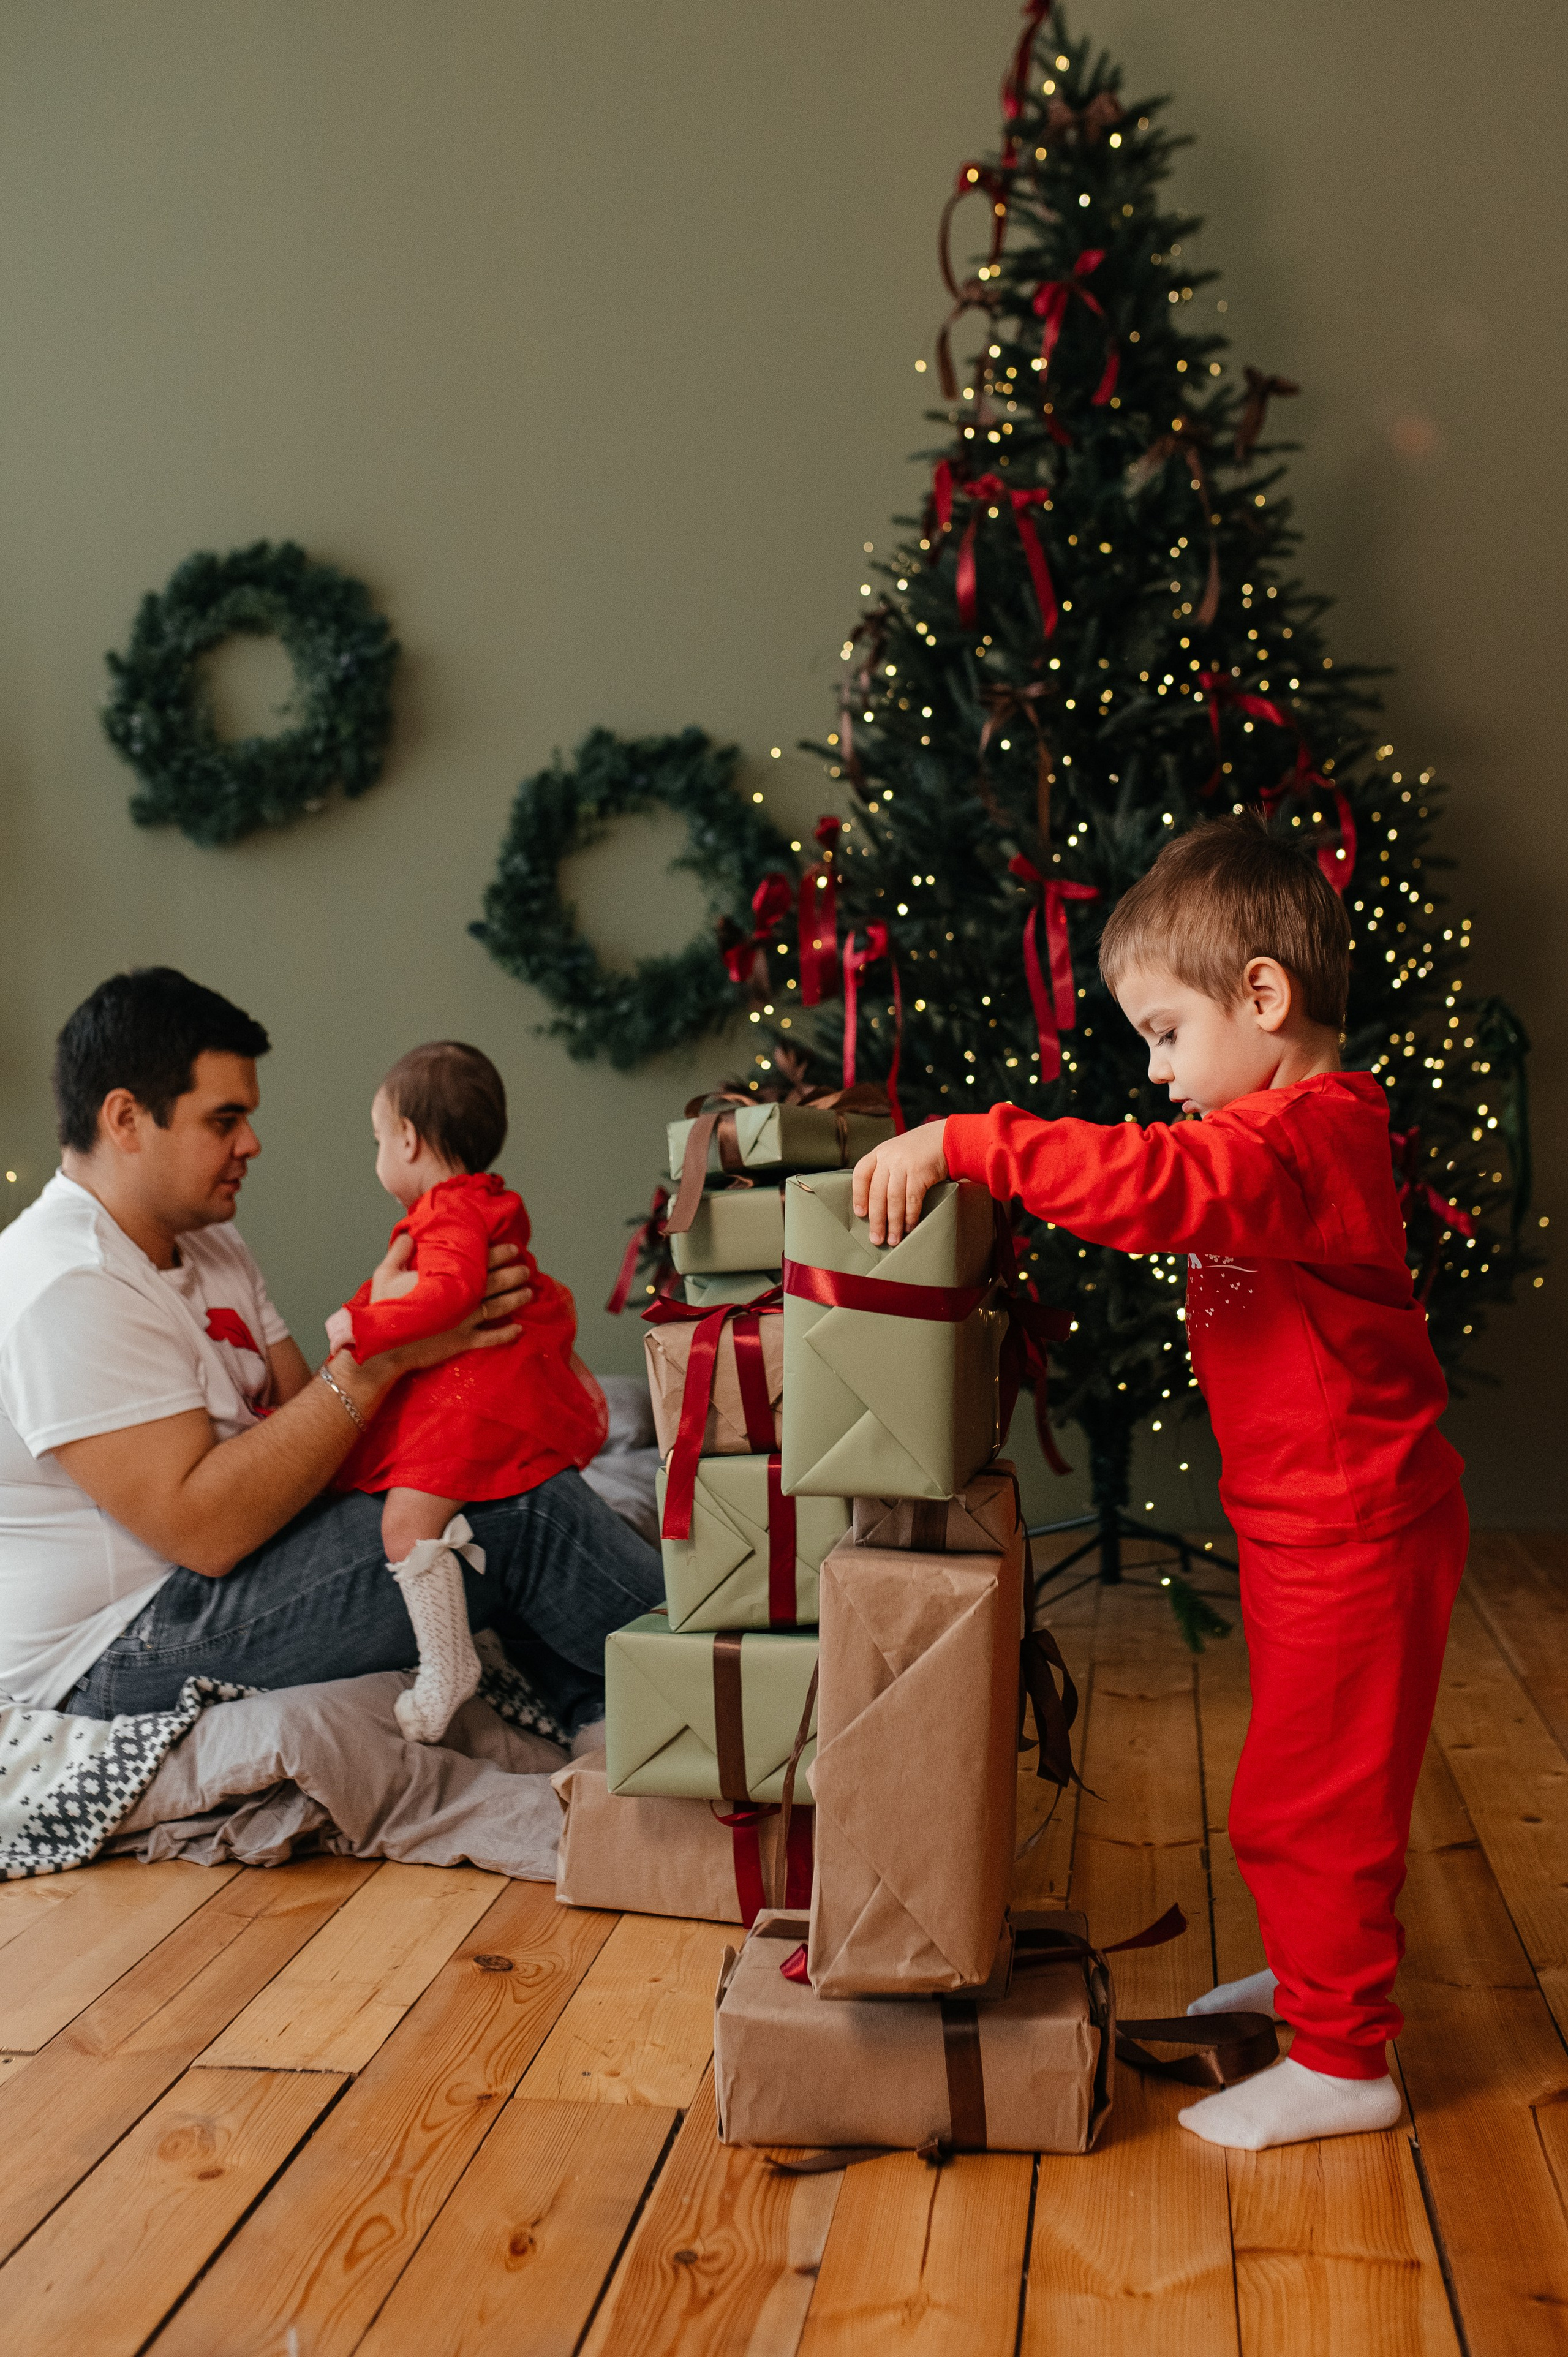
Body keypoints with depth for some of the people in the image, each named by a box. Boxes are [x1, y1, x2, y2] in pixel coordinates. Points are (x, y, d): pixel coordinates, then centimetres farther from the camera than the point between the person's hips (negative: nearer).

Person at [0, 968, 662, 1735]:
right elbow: (200, 1528, -29)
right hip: (116, 1656, -10)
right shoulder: (68, 1287, -22)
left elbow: (306, 1414, 6)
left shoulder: (206, 1246, 12)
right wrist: (380, 1354, -28)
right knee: (518, 1513, -18)